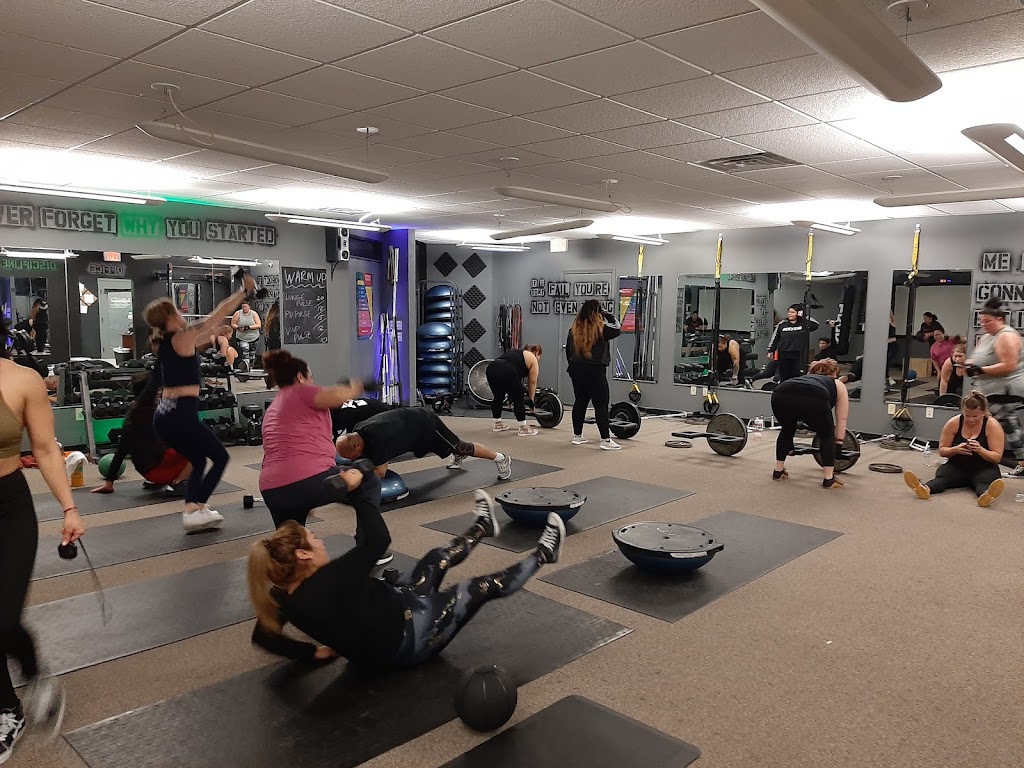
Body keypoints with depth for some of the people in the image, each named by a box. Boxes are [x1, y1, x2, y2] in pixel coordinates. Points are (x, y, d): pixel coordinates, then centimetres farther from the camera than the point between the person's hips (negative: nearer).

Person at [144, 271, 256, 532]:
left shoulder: (164, 341, 11)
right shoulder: (181, 338, -10)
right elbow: (216, 315, -8)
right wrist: (244, 291, -3)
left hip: (164, 415, 8)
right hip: (181, 414, -8)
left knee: (199, 461, 21)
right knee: (220, 457, 8)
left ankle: (192, 508, 8)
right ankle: (196, 509, 0)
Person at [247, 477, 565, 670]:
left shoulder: (283, 598, -13)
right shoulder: (328, 582, -38)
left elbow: (263, 636, 4)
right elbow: (379, 540, -31)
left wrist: (312, 651, 3)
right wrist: (363, 491, -23)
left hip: (384, 627, 8)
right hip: (407, 638, -8)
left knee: (437, 559, 20)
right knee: (486, 586, 8)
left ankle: (481, 527, 48)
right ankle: (543, 554, 31)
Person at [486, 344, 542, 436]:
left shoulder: (515, 352, 34)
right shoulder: (532, 359, 15)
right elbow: (532, 382, 13)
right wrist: (531, 399, 22)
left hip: (491, 368, 7)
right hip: (506, 372, -7)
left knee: (497, 397, 24)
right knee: (518, 399, 7)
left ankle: (497, 424, 33)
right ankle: (523, 428, 12)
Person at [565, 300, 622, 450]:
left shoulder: (574, 328, 5)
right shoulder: (601, 328, -11)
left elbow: (568, 349, 11)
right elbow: (617, 329, 2)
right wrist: (609, 316, 10)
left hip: (576, 370, 6)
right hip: (595, 371, -6)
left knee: (580, 401, 15)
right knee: (601, 405, -2)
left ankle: (577, 436, 21)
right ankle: (606, 440, -3)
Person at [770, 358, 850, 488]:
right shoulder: (838, 385, 36)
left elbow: (793, 418, 46)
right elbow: (841, 420, 29)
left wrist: (789, 446, 51)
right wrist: (838, 444, 33)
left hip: (780, 395, 4)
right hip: (814, 398, -3)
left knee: (787, 430, 32)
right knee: (826, 435, 23)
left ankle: (778, 471, 34)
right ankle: (829, 479, 20)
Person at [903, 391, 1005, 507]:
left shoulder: (992, 425, -8)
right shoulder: (954, 423, -3)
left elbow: (997, 457, -10)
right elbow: (942, 451, 2)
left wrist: (980, 450, -29)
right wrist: (955, 449, -20)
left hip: (984, 469, -1)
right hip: (957, 467, 1)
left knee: (983, 482, -36)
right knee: (941, 476, -32)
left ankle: (986, 495, -69)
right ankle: (925, 488, -63)